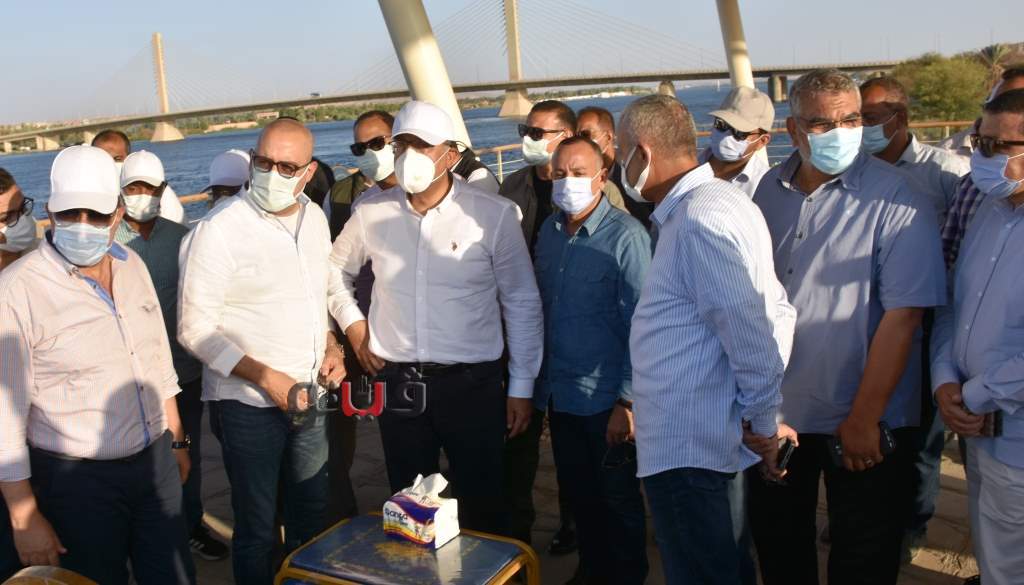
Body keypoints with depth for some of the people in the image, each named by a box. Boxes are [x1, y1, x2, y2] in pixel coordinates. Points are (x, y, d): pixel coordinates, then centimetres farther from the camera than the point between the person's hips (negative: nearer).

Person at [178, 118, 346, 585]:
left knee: (312, 520, 19)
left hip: (308, 397, 6)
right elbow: (195, 329, -15)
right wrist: (267, 378, -20)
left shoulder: (314, 217, 4)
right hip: (248, 403, -6)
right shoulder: (218, 230, -15)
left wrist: (331, 347, 2)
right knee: (256, 532, 9)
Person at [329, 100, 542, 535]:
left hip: (473, 383, -3)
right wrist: (352, 323, 6)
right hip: (397, 381, 3)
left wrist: (522, 387, -3)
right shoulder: (371, 213, 0)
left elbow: (522, 304, -3)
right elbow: (334, 272, 20)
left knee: (480, 508, 8)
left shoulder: (494, 215, -8)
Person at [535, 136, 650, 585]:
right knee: (577, 495, 20)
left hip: (606, 398, -6)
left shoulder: (626, 235, -14)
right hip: (558, 392, 6)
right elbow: (542, 307, 10)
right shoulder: (549, 231, 4)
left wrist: (627, 402, -17)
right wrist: (539, 384, 8)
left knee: (618, 498, 11)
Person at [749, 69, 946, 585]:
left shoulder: (895, 198, -15)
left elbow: (902, 315, -20)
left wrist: (864, 418, -18)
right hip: (777, 412, 5)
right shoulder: (770, 190, 1)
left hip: (864, 422, -4)